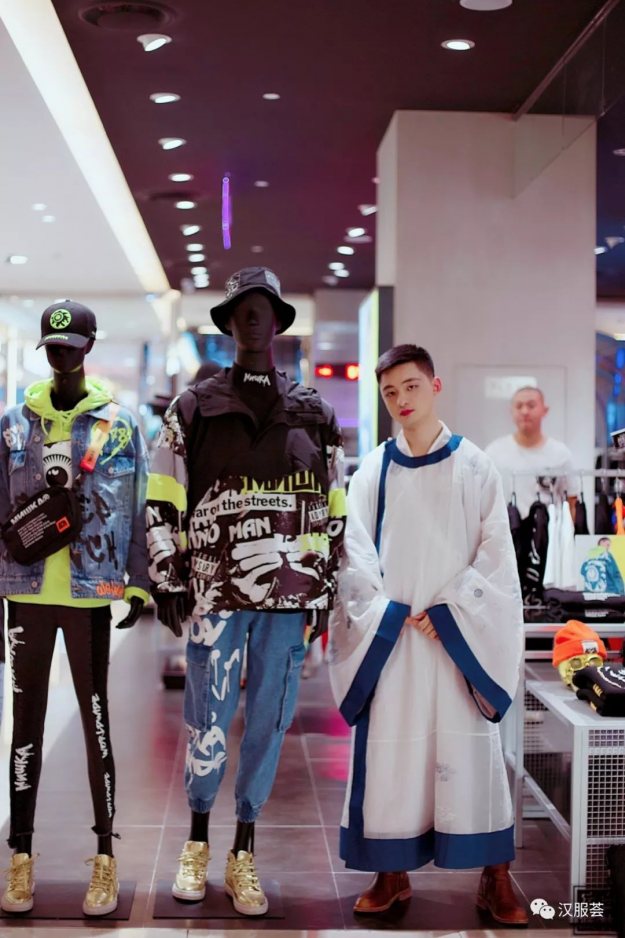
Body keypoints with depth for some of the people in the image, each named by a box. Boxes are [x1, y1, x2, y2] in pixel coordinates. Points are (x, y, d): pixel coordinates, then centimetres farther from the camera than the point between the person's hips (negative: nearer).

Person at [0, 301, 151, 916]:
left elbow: (136, 510, 2)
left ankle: (105, 860, 13)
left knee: (96, 720, 3)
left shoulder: (118, 424, 1)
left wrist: (139, 583, -1)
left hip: (90, 592, -2)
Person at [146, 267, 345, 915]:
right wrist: (169, 581, -1)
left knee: (269, 722, 6)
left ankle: (244, 855, 20)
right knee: (207, 722, 2)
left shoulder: (315, 415, 10)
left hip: (289, 594, 2)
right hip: (214, 590, -1)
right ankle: (197, 843, 24)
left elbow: (333, 509, 13)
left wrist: (323, 590, 9)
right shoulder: (194, 409, 5)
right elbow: (162, 502, 4)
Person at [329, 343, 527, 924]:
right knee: (387, 750, 3)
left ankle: (496, 879, 10)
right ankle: (392, 874, 16)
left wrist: (448, 613, -10)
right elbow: (356, 554, 3)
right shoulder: (372, 471, 7)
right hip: (388, 636, 2)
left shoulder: (473, 467, 3)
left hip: (460, 635, -1)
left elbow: (495, 551, -1)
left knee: (470, 751, 0)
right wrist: (386, 614, -10)